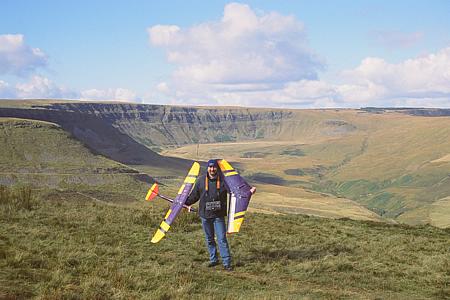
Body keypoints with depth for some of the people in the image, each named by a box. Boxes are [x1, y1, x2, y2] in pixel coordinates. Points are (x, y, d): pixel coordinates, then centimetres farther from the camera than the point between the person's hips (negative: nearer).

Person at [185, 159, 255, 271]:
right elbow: (194, 195, 9)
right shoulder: (201, 180, 0)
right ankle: (213, 259, 27)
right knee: (209, 239, 13)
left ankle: (226, 263, -2)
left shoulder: (223, 180, -4)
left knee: (222, 239, -6)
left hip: (219, 215, -2)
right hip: (205, 215, 3)